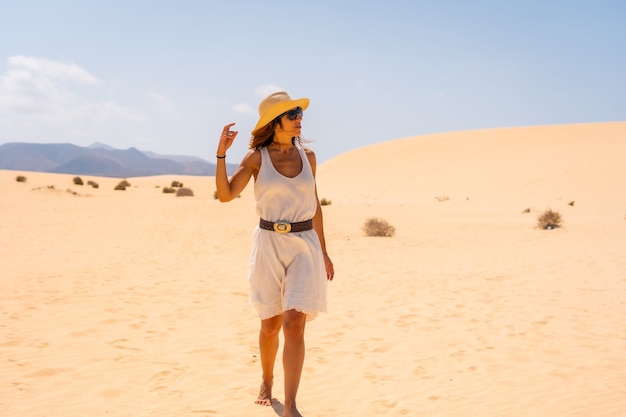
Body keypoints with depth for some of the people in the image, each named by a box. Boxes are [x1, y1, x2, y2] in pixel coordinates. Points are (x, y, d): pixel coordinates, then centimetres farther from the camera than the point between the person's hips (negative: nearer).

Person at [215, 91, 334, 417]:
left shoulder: (307, 156, 5)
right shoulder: (257, 157, -2)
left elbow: (314, 206, 12)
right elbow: (225, 194, -11)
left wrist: (323, 252, 13)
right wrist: (221, 153, -19)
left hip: (305, 245, 1)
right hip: (270, 244, -1)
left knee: (294, 324, -10)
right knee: (270, 324, 10)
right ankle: (267, 382, 37)